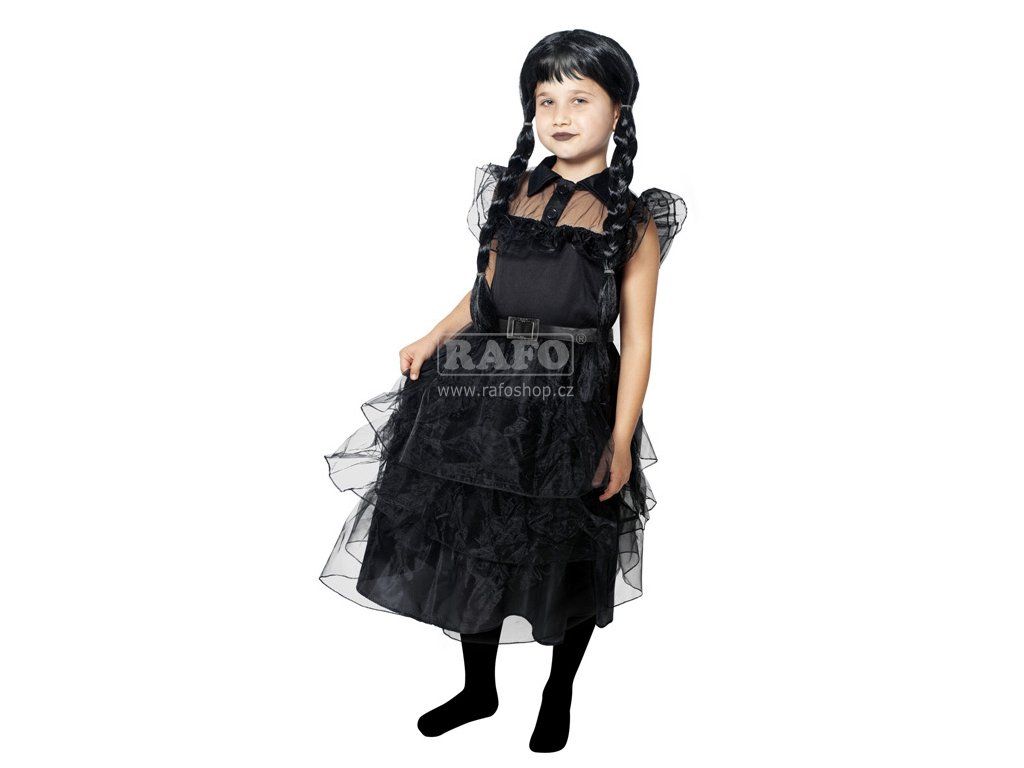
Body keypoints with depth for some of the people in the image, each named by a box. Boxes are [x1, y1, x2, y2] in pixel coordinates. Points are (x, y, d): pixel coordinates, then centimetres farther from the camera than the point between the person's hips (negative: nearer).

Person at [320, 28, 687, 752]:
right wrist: (435, 338, 2)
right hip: (486, 396, 4)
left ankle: (559, 695, 37)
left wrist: (620, 442, -9)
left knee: (567, 561, 11)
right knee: (473, 546, 13)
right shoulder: (514, 191, 7)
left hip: (574, 407, -3)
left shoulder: (633, 220, -4)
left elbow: (637, 340, -5)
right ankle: (479, 689, 37)